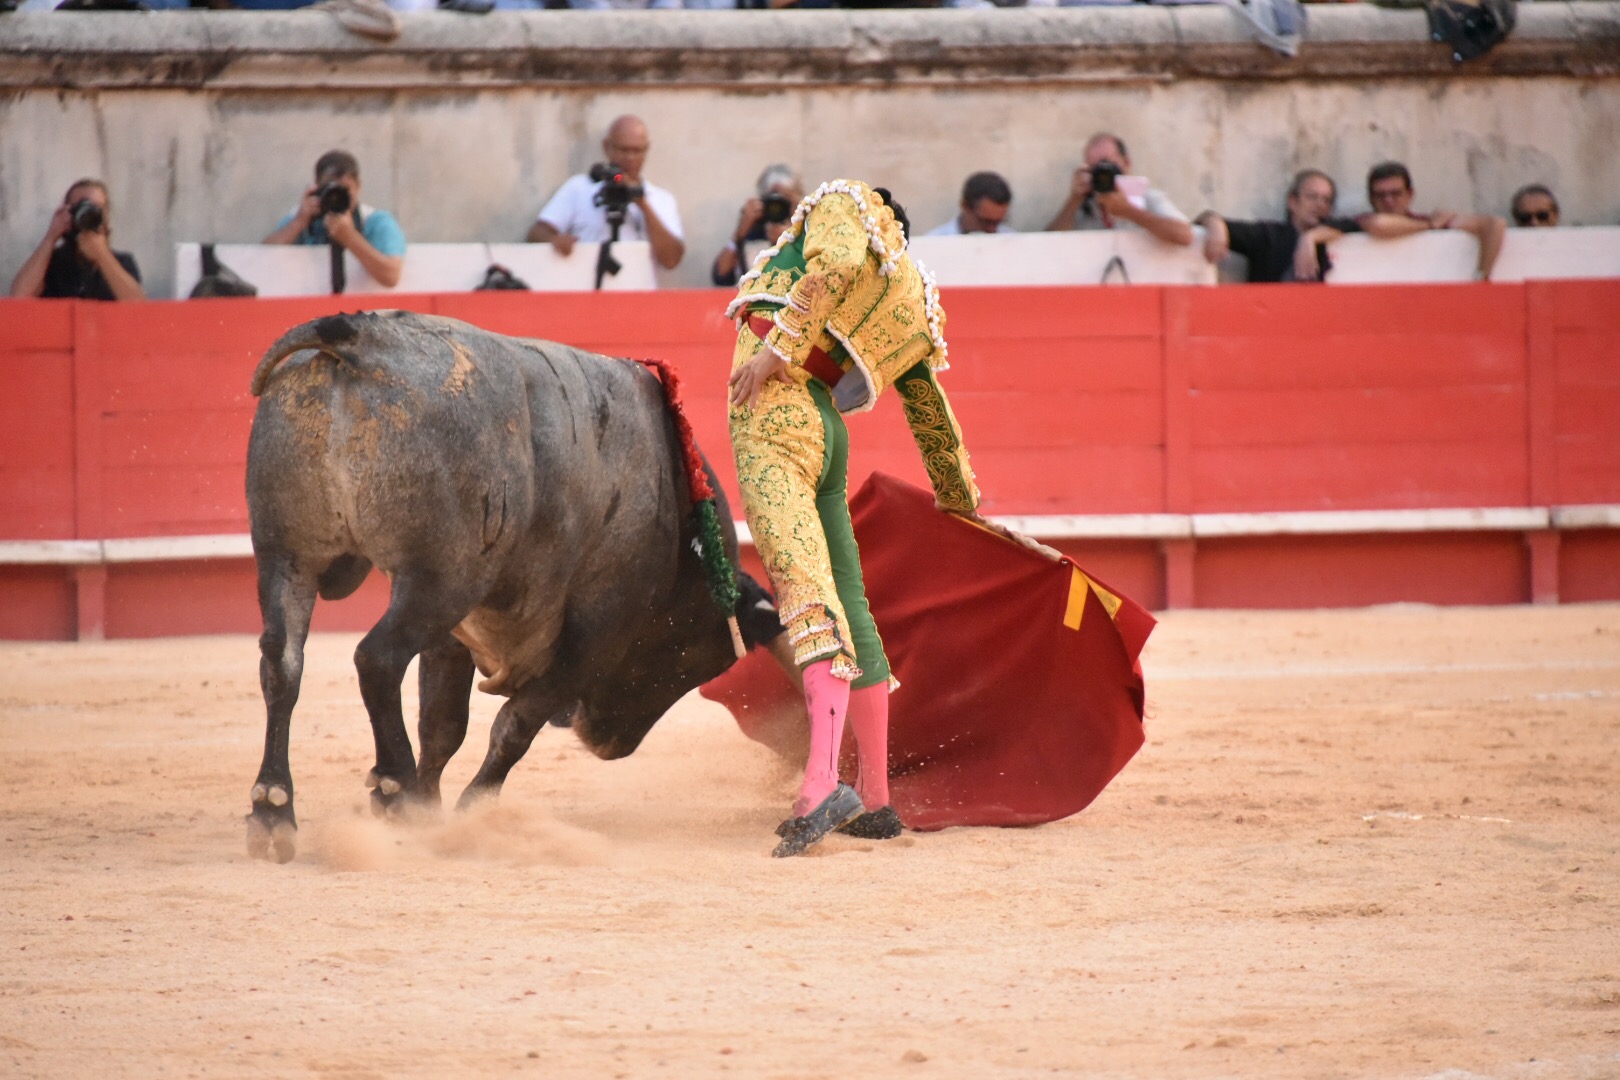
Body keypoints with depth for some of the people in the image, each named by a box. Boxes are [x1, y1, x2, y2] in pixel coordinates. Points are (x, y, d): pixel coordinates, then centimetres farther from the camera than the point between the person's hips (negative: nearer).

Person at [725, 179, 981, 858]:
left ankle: (822, 784, -36)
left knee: (806, 592, -22)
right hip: (825, 432, 8)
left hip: (772, 402, -8)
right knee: (848, 608, 14)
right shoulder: (912, 302, 29)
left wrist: (778, 345, -19)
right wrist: (958, 495, 53)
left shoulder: (846, 204, 11)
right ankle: (875, 801, 21)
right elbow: (931, 408, 39)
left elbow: (836, 265, -13)